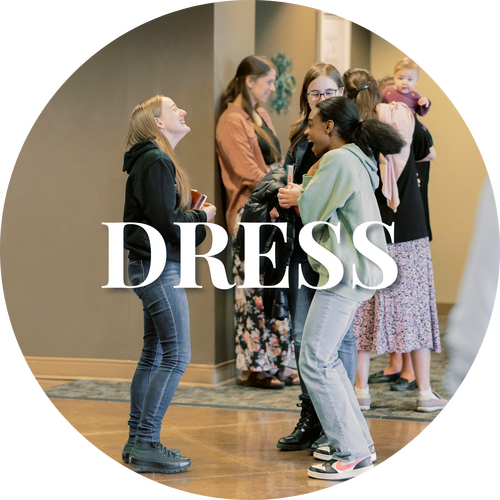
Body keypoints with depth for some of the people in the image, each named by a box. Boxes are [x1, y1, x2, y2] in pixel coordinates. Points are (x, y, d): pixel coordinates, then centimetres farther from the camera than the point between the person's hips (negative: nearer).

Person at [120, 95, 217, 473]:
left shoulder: (156, 160, 17)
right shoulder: (156, 162, -14)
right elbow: (164, 221, -21)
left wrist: (192, 213, 3)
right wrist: (202, 217, -8)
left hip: (152, 267, 11)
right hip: (159, 267, -11)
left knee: (154, 354, 13)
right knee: (176, 355, -9)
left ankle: (137, 441, 19)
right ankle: (147, 445, -6)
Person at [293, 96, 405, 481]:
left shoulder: (338, 160, -13)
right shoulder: (356, 160, 18)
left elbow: (310, 213, -11)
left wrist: (311, 174, 3)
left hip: (345, 275, -11)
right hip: (354, 273, 11)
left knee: (315, 362, -8)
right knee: (326, 358, 17)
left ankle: (353, 456, -6)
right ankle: (360, 442, 20)